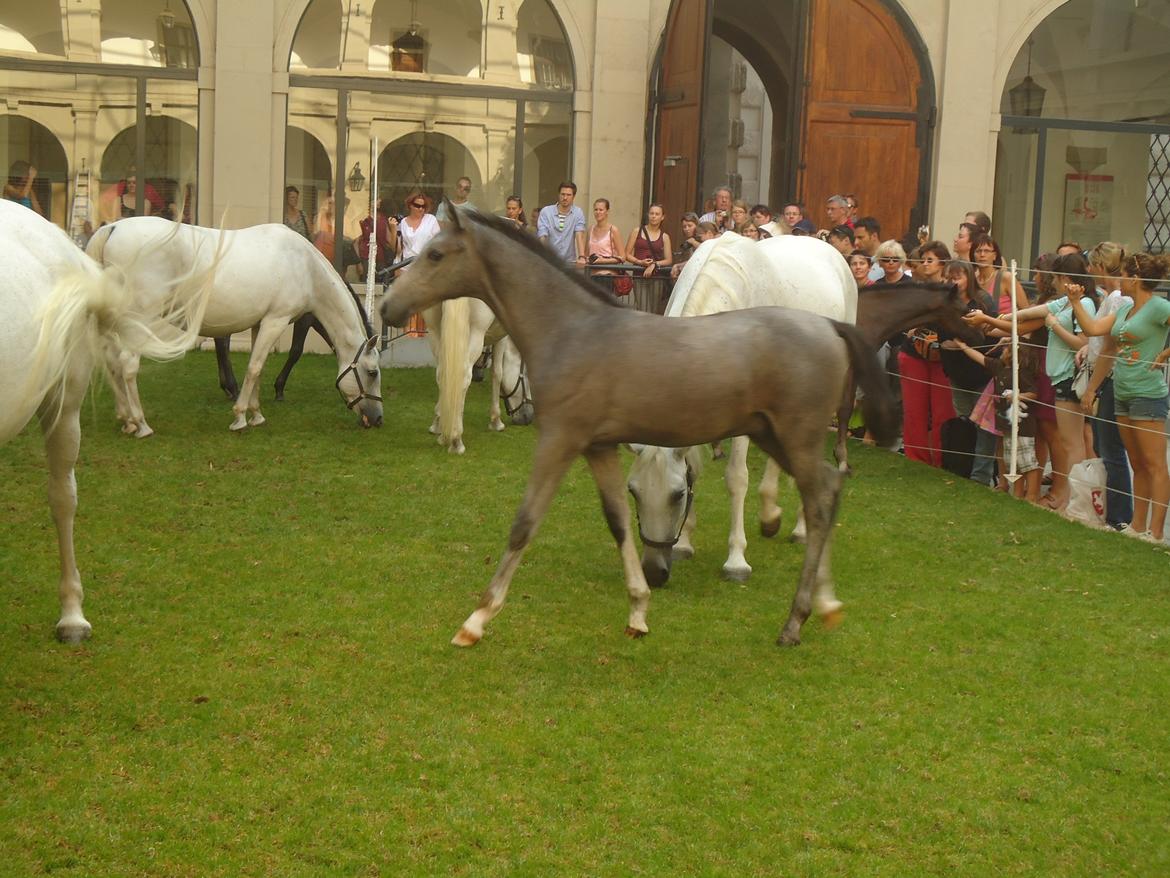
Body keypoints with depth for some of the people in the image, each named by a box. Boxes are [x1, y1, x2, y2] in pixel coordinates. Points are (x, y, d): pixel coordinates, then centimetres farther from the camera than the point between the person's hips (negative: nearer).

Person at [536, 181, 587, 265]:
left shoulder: (578, 213, 3)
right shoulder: (546, 211, -1)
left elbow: (579, 235, -9)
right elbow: (542, 237, -7)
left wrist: (582, 257, -23)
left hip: (569, 262, 1)